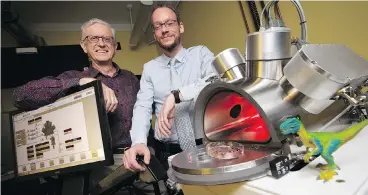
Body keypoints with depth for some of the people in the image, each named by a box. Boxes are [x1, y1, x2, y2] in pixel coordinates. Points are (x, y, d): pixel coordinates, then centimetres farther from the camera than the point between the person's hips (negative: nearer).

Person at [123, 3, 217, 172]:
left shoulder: (200, 53, 3)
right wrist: (139, 142, -21)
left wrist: (176, 95, -24)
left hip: (205, 145, -1)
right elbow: (142, 108, -3)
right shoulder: (149, 68, 9)